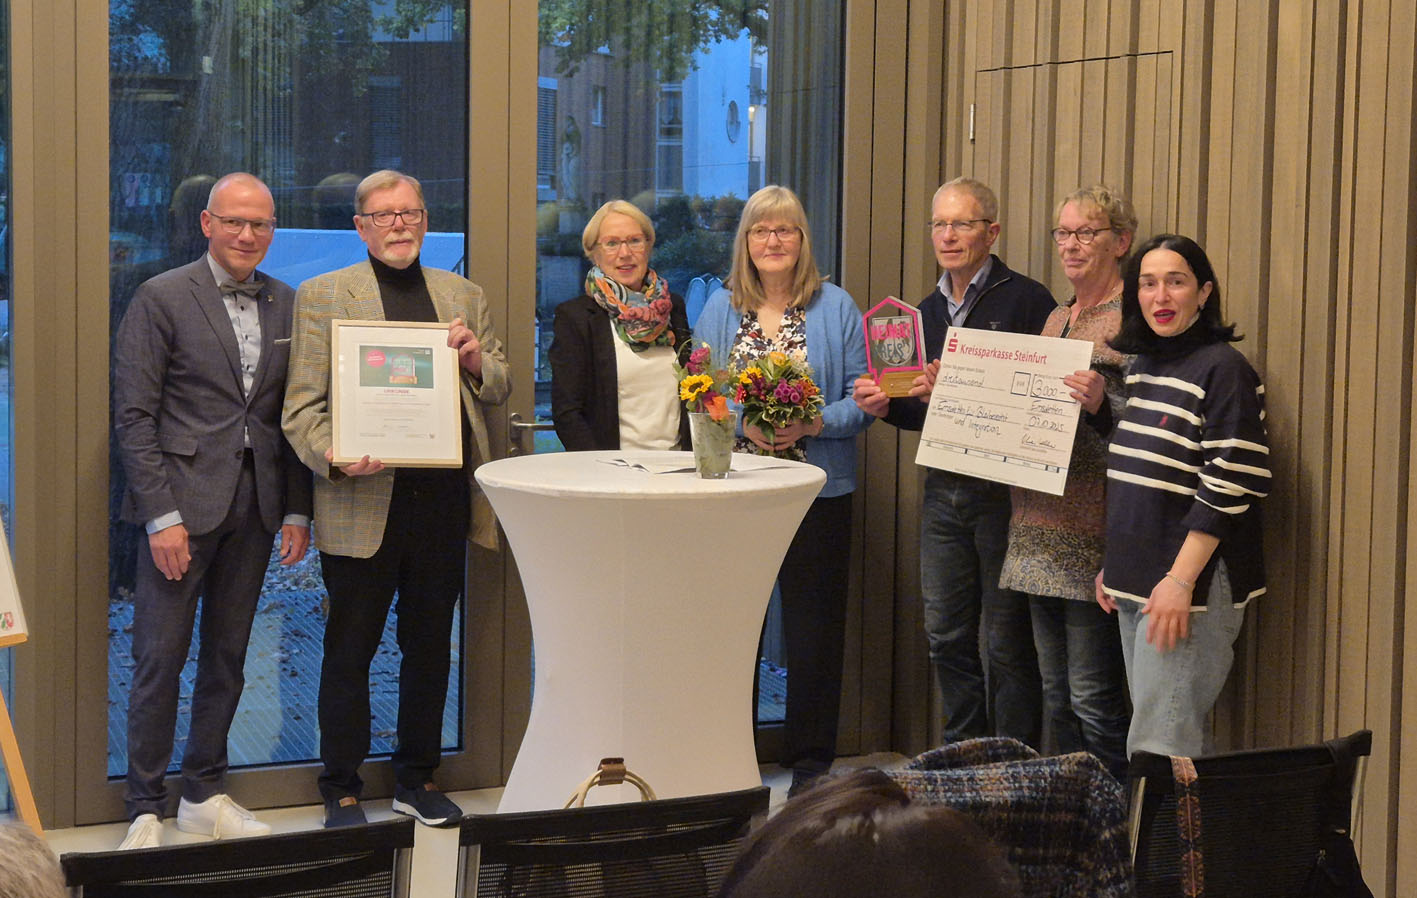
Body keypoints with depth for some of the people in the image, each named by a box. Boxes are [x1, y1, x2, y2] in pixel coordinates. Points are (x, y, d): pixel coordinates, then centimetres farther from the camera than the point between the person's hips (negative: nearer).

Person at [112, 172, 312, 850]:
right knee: (160, 660, -1)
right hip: (182, 504, -5)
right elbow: (133, 415, -7)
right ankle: (145, 809, 9)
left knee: (227, 657, 12)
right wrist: (162, 515, -13)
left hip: (254, 507, 5)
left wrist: (298, 511, 6)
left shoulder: (286, 306, 10)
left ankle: (204, 795, 23)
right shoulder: (161, 299, -4)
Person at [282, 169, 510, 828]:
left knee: (430, 646, 12)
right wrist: (332, 455, -19)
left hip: (442, 499, 4)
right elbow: (301, 405, -1)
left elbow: (499, 391, 18)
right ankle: (342, 792, 15)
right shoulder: (321, 295, 3)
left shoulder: (464, 297, 14)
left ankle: (418, 780, 26)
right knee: (349, 651, 3)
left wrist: (475, 359, -4)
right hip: (362, 501, -3)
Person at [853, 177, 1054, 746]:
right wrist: (886, 405, 2)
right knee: (946, 635, 11)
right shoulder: (928, 312, 17)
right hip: (943, 490, 7)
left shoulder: (1026, 301, -6)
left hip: (1004, 490, -7)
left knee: (1006, 640, -2)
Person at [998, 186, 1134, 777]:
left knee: (1093, 698, -6)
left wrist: (1101, 405, -31)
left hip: (1094, 533, -8)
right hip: (1041, 529, 9)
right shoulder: (1057, 318, 18)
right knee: (1057, 695, 14)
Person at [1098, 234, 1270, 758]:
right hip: (1136, 579, 8)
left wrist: (1181, 580, -20)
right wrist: (1112, 566, 17)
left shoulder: (1223, 369, -11)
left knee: (1159, 747, -11)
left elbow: (1227, 487, -17)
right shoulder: (1142, 366, 14)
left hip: (1191, 583, -8)